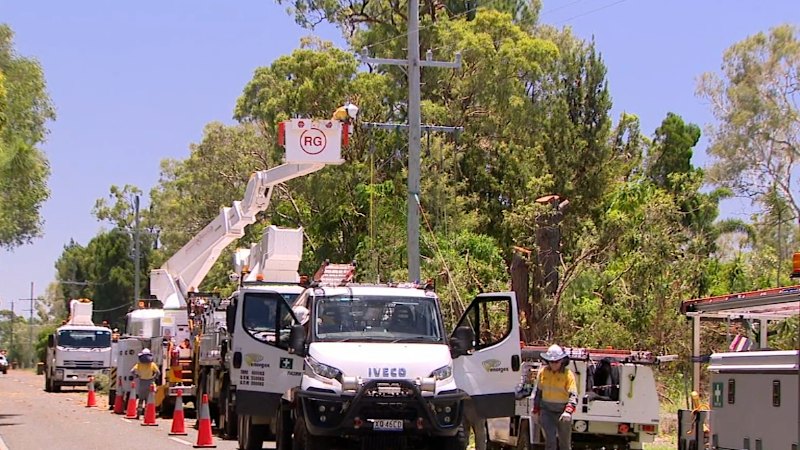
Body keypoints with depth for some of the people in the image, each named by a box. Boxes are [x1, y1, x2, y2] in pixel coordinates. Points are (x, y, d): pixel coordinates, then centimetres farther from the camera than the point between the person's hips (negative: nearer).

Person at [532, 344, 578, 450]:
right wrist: (536, 411, 15)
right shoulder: (543, 373, 4)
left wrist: (568, 411, -31)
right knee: (550, 440, -10)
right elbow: (538, 393, 15)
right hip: (547, 411, 2)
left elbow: (573, 395, -15)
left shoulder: (568, 374, -8)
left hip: (563, 412, -2)